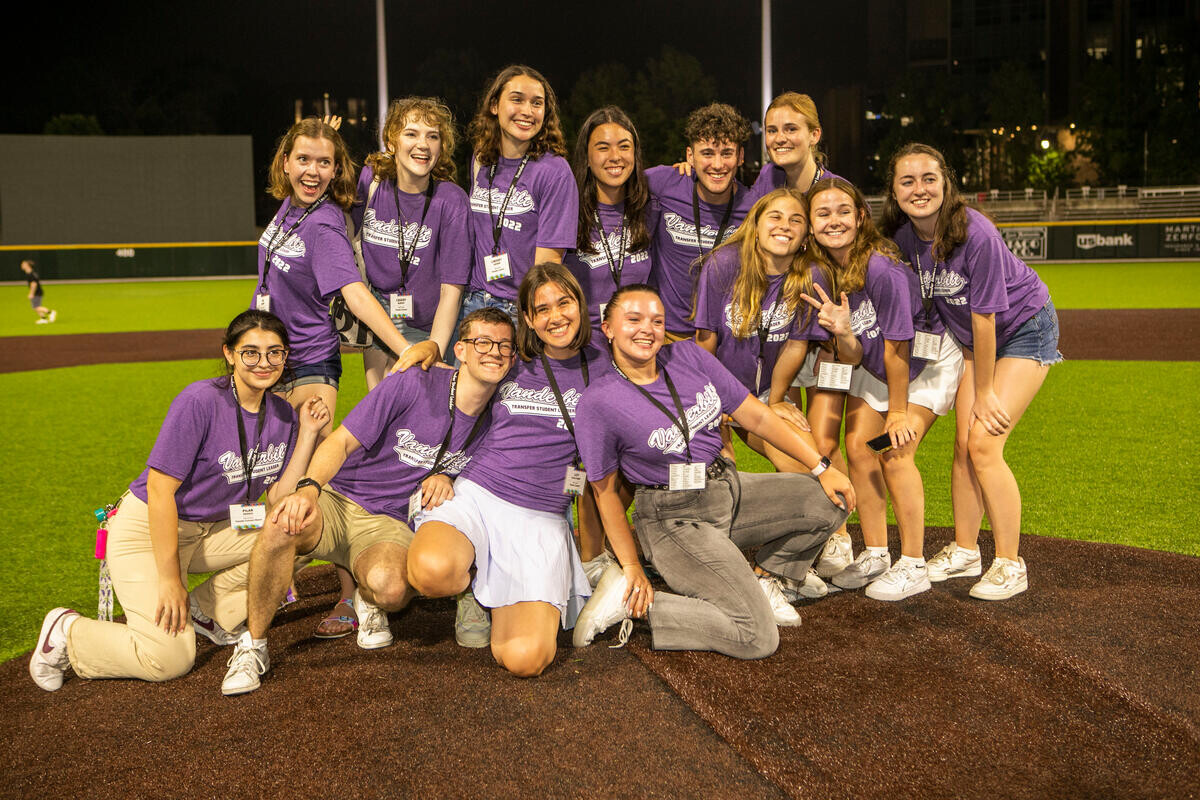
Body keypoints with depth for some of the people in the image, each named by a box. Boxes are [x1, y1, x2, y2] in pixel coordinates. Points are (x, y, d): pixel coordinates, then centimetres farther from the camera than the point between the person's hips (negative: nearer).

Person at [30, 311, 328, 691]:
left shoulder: (282, 414, -2)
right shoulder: (200, 401, -22)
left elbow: (279, 502, -6)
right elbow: (160, 488, -23)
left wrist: (307, 434, -12)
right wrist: (169, 578, -22)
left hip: (211, 530, 7)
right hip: (147, 530, -7)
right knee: (169, 659, -21)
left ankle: (207, 610, 4)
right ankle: (66, 633, 5)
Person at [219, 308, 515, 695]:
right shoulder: (412, 385, -12)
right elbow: (341, 441, -13)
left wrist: (445, 478, -5)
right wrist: (308, 488, -31)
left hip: (390, 525, 2)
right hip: (337, 500, -2)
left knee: (390, 586, -35)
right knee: (282, 524, -37)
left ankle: (368, 601, 6)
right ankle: (253, 645, -16)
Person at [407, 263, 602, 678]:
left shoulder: (601, 370, 9)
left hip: (543, 518, -1)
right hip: (476, 497, 1)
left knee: (525, 658, -23)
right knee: (432, 571, -37)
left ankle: (497, 597, 12)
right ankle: (472, 579, 2)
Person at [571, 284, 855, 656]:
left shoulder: (688, 357, -3)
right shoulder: (599, 402, -17)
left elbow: (755, 415, 1)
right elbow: (604, 491, -9)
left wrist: (822, 468, 1)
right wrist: (632, 568, -8)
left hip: (729, 488, 7)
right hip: (675, 520, -7)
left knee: (832, 501, 1)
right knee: (758, 638, -14)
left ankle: (761, 579, 16)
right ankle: (633, 601, -4)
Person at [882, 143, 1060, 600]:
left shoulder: (976, 234, -31)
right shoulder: (902, 236, -13)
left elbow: (984, 317, -25)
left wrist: (985, 392, -17)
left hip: (1023, 328, -6)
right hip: (972, 337, 6)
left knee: (984, 445, -14)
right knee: (963, 443, 2)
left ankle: (1010, 566, -3)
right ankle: (964, 551, 18)